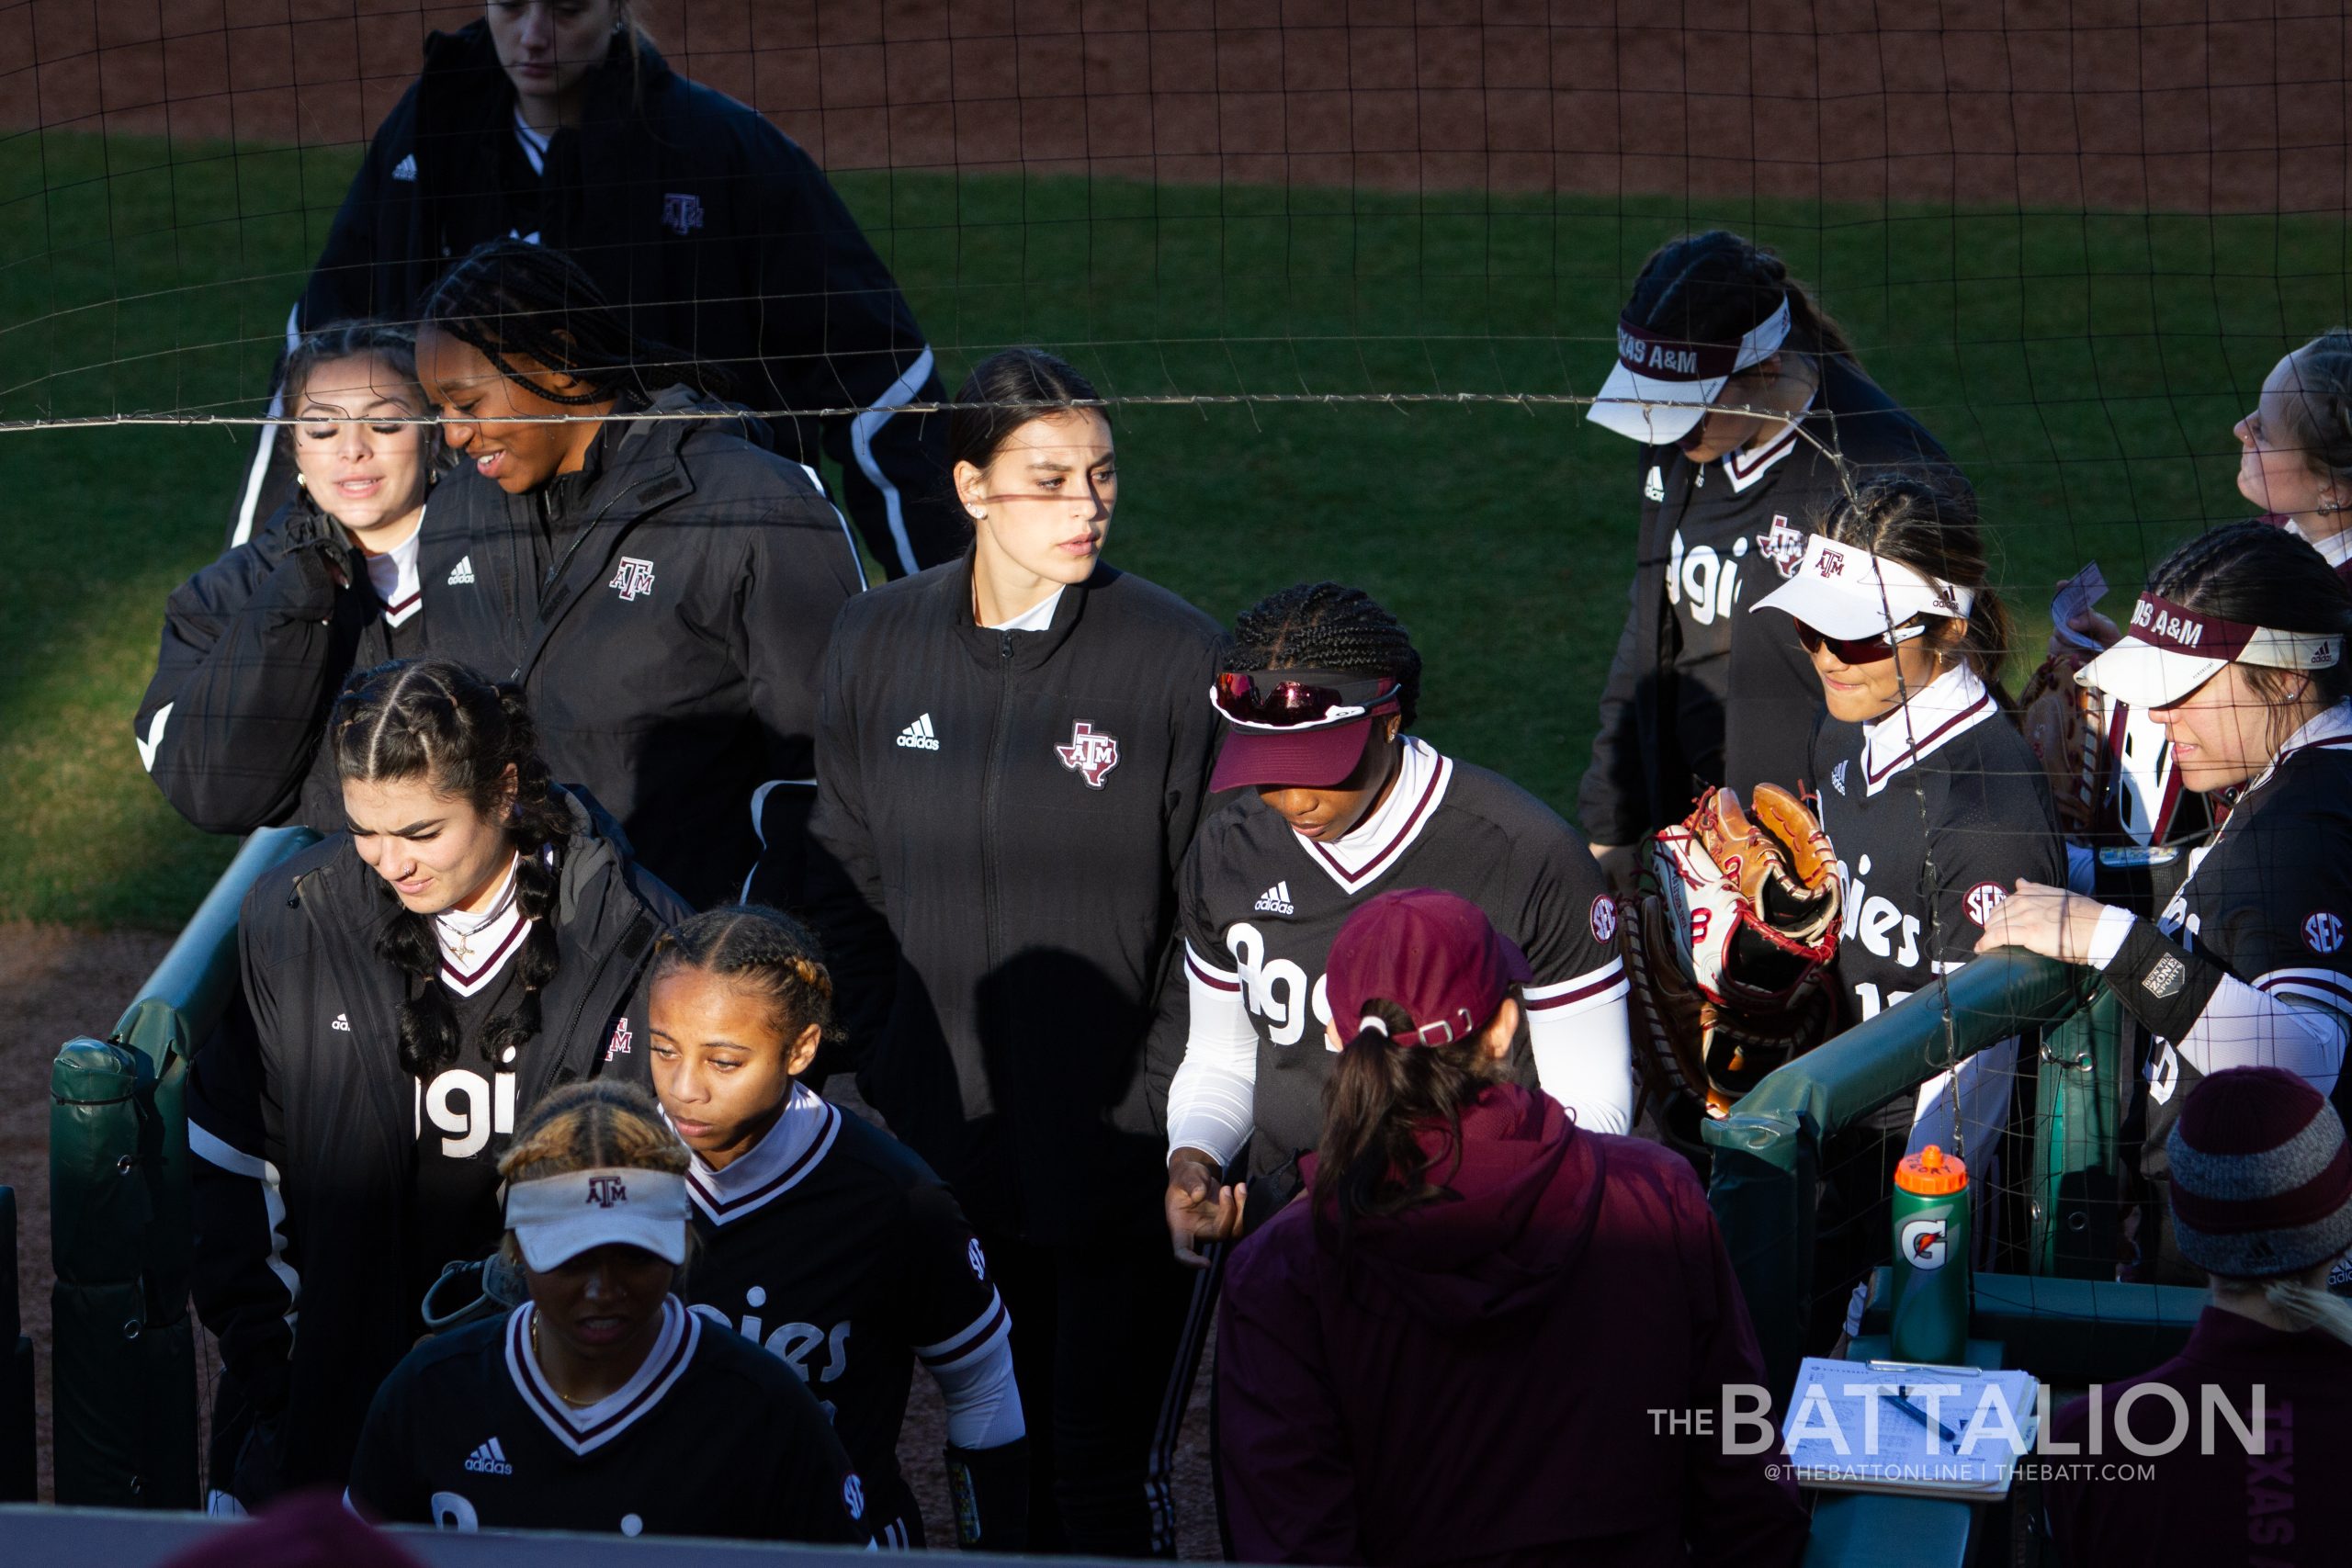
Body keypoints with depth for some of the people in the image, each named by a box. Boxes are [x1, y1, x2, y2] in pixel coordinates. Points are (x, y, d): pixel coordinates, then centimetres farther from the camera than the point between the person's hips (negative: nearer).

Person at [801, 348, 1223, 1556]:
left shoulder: (1175, 654, -5)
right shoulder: (880, 644, 5)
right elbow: (846, 880, 13)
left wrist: (1169, 1101, -9)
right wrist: (883, 1067, 5)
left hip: (1117, 1151, -3)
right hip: (946, 1142, 3)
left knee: (1105, 1475, -4)